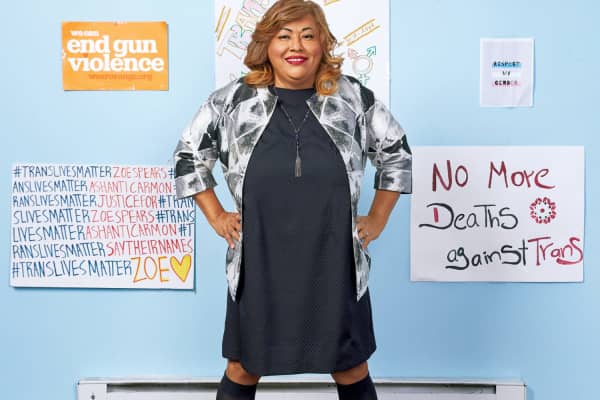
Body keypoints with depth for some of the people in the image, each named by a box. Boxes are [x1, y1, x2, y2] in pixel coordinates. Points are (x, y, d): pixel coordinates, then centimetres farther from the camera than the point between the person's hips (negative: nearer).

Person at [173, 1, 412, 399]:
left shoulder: (354, 98, 0)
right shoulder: (233, 102, -1)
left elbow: (396, 154, 12)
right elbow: (189, 156, 12)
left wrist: (377, 220, 7)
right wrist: (216, 217, 6)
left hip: (334, 264, 0)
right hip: (260, 266, 0)